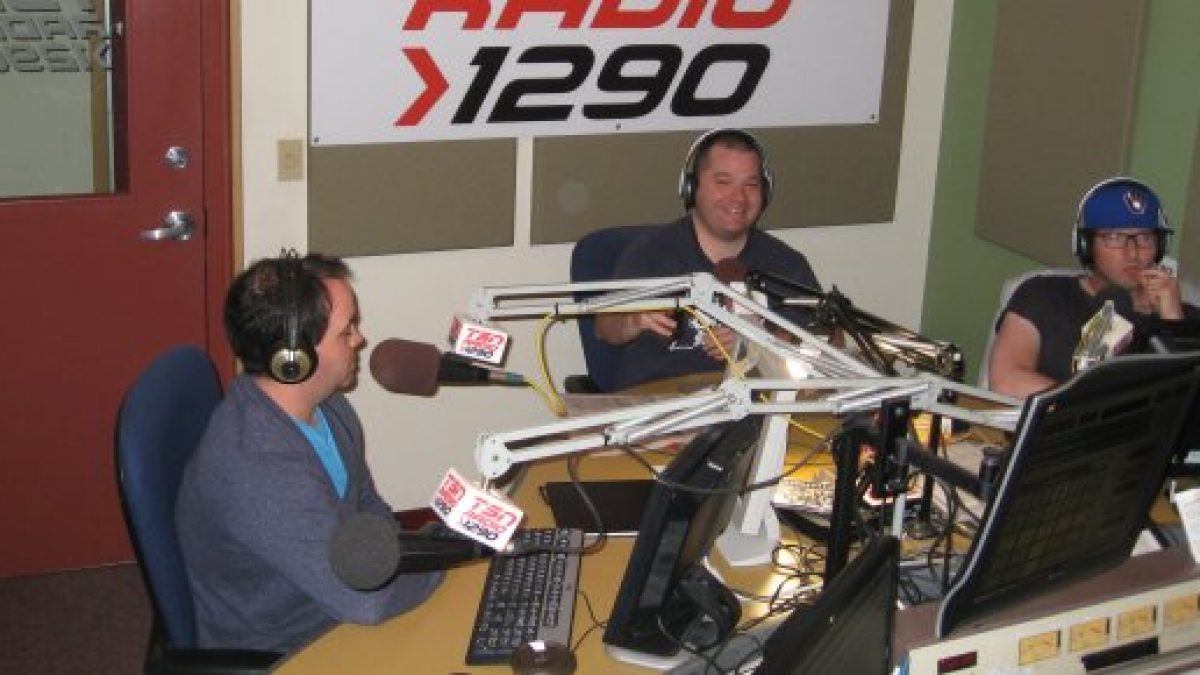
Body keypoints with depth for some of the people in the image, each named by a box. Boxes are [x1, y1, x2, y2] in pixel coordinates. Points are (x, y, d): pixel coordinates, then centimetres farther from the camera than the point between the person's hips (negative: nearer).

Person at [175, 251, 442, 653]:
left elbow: (369, 510, 13)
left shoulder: (326, 405, -4)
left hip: (337, 617, 8)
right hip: (277, 656, -8)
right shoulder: (254, 470, -32)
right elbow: (364, 600, -33)